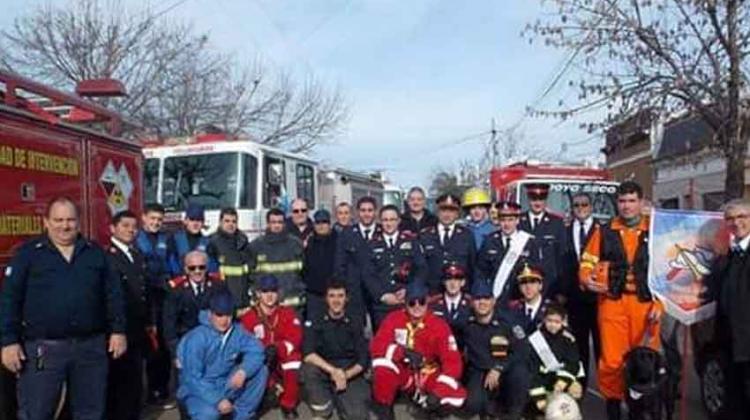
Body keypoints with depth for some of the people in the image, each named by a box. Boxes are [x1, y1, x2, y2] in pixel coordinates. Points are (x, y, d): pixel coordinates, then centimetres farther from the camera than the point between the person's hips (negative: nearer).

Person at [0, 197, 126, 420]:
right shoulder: (28, 253, -1)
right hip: (43, 348, -2)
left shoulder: (95, 252, 7)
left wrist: (118, 330, 3)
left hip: (91, 346, 3)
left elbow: (113, 295, 8)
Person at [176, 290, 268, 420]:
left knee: (260, 371, -13)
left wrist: (243, 371, -29)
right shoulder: (197, 338, -22)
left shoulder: (236, 331, -7)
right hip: (198, 389, -5)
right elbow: (192, 378, -23)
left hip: (225, 385, 5)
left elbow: (256, 350, -10)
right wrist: (218, 400, -30)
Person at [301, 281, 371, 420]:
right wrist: (332, 370, -24)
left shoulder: (354, 326, 7)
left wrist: (346, 374, -16)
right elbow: (308, 355, -13)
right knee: (308, 368, -32)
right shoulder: (314, 323, 2)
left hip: (350, 375, 0)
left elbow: (363, 361, 2)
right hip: (324, 373, 0)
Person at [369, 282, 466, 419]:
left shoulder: (439, 325, -14)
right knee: (382, 362, -33)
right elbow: (376, 346, -22)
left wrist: (438, 392, -30)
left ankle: (424, 399, 6)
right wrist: (404, 352, -37)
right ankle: (383, 406, -5)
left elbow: (453, 362, -18)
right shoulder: (394, 318, -11)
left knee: (457, 396, -26)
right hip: (402, 374, 0)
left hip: (428, 376, 0)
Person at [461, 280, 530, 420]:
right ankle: (493, 404, 10)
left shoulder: (506, 322, -10)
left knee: (519, 372, -34)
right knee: (473, 405, -27)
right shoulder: (468, 325, -4)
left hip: (506, 371, 0)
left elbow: (522, 352, -13)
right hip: (480, 372, 1)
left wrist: (499, 369, -22)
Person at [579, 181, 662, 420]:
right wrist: (586, 279, -12)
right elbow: (587, 262, 9)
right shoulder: (604, 232, 7)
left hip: (645, 303, 0)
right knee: (611, 359, 1)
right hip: (612, 302, 0)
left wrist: (660, 303, -4)